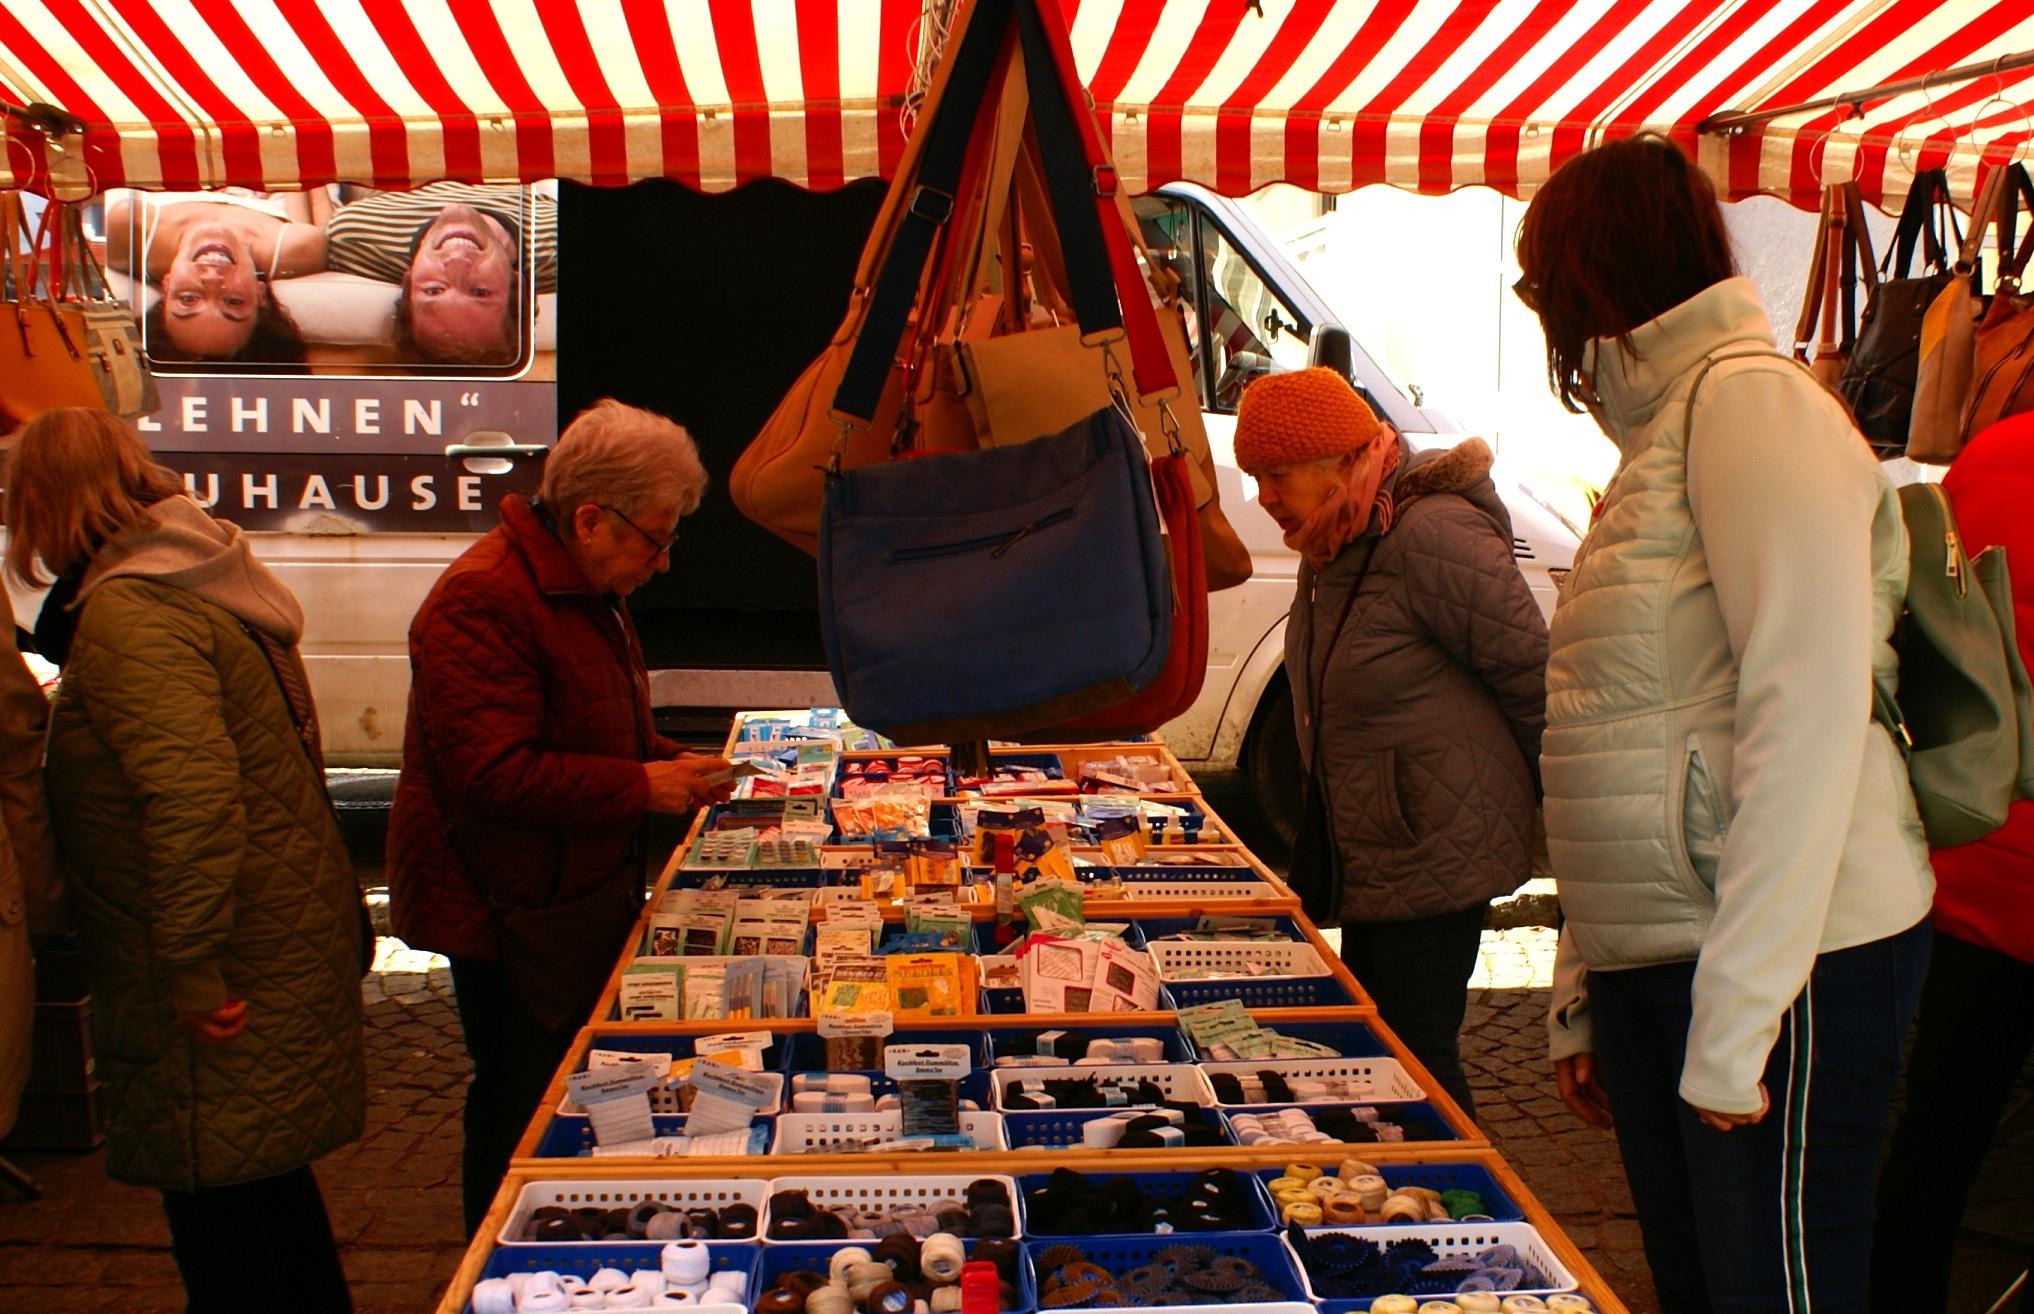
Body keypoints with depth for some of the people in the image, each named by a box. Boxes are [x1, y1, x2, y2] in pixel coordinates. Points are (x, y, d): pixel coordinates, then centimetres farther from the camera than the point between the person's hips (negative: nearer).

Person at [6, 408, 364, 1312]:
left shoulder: (125, 613, -19)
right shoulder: (197, 579, 12)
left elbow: (194, 795, -29)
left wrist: (192, 970, -24)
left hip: (226, 973, -10)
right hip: (283, 943, 10)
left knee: (213, 1198, 3)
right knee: (269, 1178, 21)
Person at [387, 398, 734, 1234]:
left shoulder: (586, 590, 12)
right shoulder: (481, 602, -22)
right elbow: (493, 774, -29)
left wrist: (674, 764, 8)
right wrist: (643, 787, -23)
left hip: (580, 903, 10)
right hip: (510, 914, -10)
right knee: (523, 1118, 3)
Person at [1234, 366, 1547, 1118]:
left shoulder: (1430, 536, -21)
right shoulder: (1331, 545, 8)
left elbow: (1529, 668, -16)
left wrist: (1540, 788, -2)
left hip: (1437, 852, -9)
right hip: (1371, 851, 9)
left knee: (1416, 1053, -3)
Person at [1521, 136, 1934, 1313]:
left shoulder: (1750, 397, -8)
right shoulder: (1659, 433, 19)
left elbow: (1811, 711, -18)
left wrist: (1734, 1019, -19)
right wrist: (1583, 1000, 15)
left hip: (1788, 960, -8)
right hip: (1652, 957, 8)